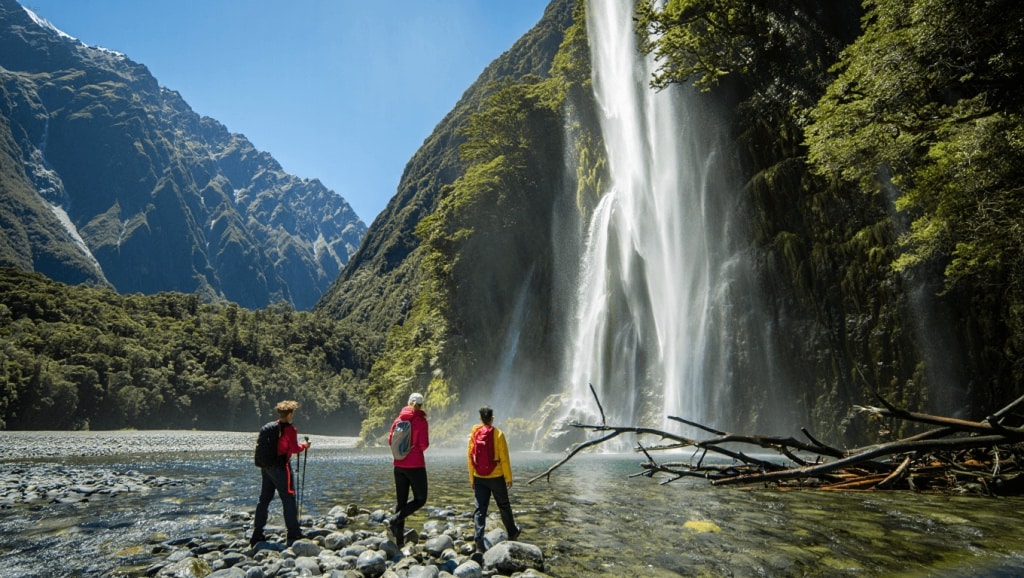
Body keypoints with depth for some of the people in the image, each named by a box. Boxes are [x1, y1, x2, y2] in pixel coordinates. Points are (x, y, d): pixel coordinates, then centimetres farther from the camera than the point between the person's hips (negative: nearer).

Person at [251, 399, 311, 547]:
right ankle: (294, 534, 1)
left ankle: (257, 535, 17)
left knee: (264, 499, 13)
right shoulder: (290, 430, -13)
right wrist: (304, 446, 5)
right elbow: (294, 449, -13)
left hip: (267, 466, 8)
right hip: (281, 467, -8)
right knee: (288, 499, -1)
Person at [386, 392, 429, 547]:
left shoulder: (398, 419, 3)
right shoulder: (421, 421, -11)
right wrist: (416, 448, 6)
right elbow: (424, 445, -15)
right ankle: (394, 520, -10)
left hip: (399, 465, 5)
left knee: (400, 501, 12)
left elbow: (390, 441, 6)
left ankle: (399, 540, 13)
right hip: (416, 465, -5)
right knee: (420, 499, 9)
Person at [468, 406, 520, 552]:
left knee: (480, 509, 4)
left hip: (479, 478, 2)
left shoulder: (473, 434, -2)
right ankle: (512, 532, 34)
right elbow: (504, 458, -10)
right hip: (496, 477, -2)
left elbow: (469, 457, 2)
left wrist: (471, 478, 11)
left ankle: (479, 542, -4)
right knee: (504, 506, 17)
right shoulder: (498, 434, -11)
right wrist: (509, 478, -1)